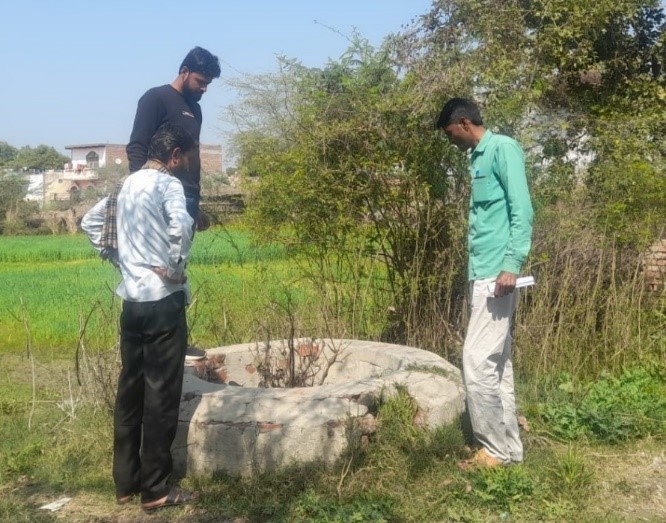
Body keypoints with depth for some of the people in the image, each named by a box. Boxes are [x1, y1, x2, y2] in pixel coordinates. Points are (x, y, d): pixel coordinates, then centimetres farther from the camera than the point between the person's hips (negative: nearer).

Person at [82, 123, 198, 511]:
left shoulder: (128, 184, 15)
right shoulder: (167, 183, -10)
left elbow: (90, 222, 26)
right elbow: (181, 225, -30)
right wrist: (176, 268, -16)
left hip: (132, 299, 8)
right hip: (162, 300, -8)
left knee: (131, 388, 12)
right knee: (161, 393, -1)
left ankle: (126, 481, 21)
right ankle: (156, 488, 5)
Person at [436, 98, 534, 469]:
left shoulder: (503, 148, -7)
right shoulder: (479, 158, 20)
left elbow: (522, 210, -15)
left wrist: (512, 264, -23)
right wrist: (480, 271, 18)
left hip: (497, 274, -10)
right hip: (483, 274, 10)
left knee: (478, 360, -9)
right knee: (497, 363, 11)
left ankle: (497, 449, 1)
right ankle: (508, 447, 17)